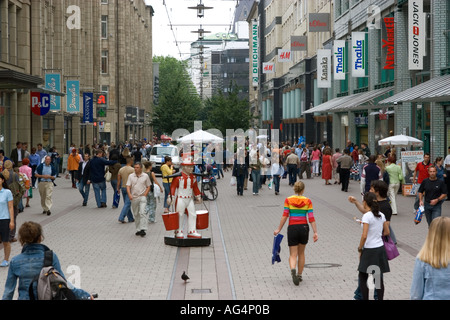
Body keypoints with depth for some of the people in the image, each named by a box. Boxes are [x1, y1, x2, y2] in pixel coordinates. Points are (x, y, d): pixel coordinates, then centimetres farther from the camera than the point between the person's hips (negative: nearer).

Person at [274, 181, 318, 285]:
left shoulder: (288, 200, -3)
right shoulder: (308, 201, -1)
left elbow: (285, 216, -6)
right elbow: (311, 218, -5)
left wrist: (279, 229, 1)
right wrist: (315, 232, -4)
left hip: (292, 228, -1)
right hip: (304, 228, 1)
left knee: (293, 254, 2)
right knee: (301, 253, 20)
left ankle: (293, 269, -28)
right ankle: (300, 275, 26)